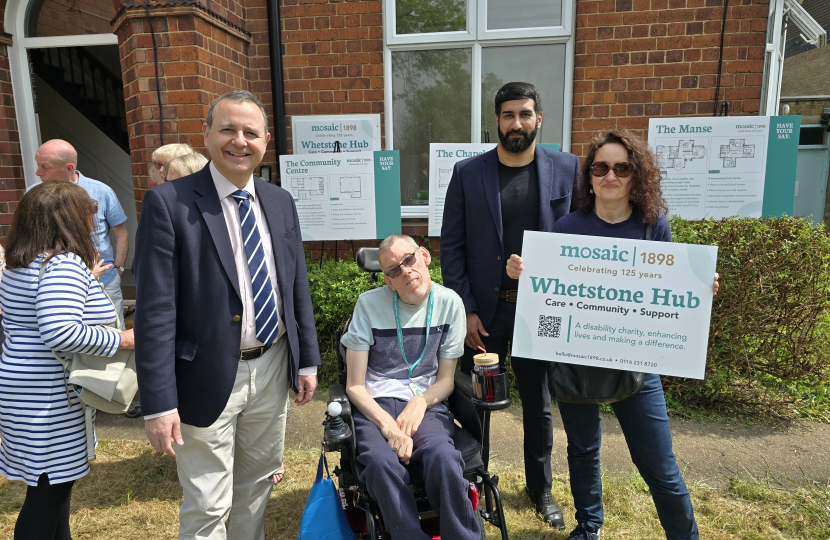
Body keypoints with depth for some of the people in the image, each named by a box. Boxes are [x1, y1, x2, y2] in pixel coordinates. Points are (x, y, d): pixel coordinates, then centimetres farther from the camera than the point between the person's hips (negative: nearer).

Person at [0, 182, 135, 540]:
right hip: (49, 400, -10)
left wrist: (85, 281, 24)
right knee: (50, 487, 3)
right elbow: (60, 333, -32)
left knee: (55, 483, 21)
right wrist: (120, 340, -21)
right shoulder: (65, 264, -21)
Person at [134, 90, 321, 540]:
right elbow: (155, 309, -15)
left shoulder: (280, 202, 4)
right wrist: (158, 403, -16)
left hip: (272, 368, 5)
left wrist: (308, 361, 9)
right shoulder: (168, 203, -12)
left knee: (258, 482, 23)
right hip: (209, 376, -5)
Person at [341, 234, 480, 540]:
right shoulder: (370, 303, -1)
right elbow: (354, 386, -2)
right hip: (375, 406, 0)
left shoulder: (449, 303, 4)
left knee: (444, 459, -33)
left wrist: (420, 401, -11)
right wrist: (388, 425, -17)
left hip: (425, 403, 1)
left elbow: (445, 379, 9)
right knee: (382, 464, -34)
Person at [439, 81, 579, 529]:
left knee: (538, 404, 16)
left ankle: (540, 487, 38)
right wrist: (465, 309, -8)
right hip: (483, 311, 0)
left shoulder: (565, 168, 0)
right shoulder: (468, 172, -2)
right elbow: (451, 245, -3)